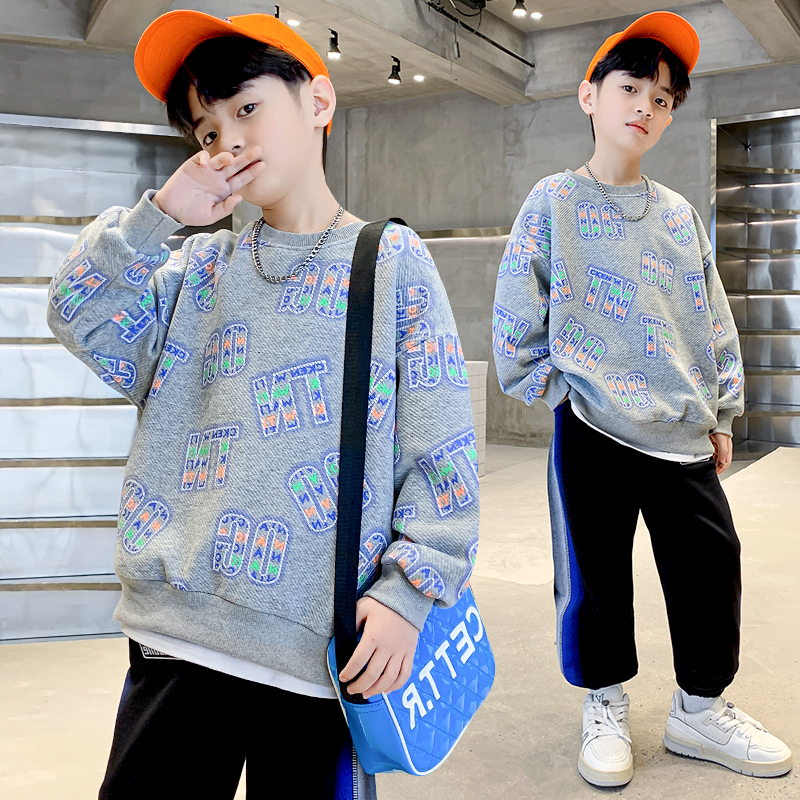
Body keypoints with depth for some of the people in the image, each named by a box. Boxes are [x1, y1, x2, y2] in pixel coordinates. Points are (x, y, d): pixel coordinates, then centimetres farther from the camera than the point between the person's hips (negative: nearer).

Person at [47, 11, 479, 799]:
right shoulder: (202, 266, 12)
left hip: (323, 644, -3)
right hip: (176, 631, 4)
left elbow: (440, 449, -5)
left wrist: (406, 591, -12)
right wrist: (158, 214, -2)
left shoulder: (392, 260, 0)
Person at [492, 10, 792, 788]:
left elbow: (714, 317, 14)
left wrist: (722, 413, 11)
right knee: (597, 574, 3)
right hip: (591, 431, -4)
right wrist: (558, 389, -5)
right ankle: (605, 708, 25)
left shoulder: (680, 215, 12)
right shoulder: (554, 201, 0)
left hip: (683, 433, 4)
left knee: (712, 563, 6)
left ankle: (700, 707, 26)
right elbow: (515, 320, -2)